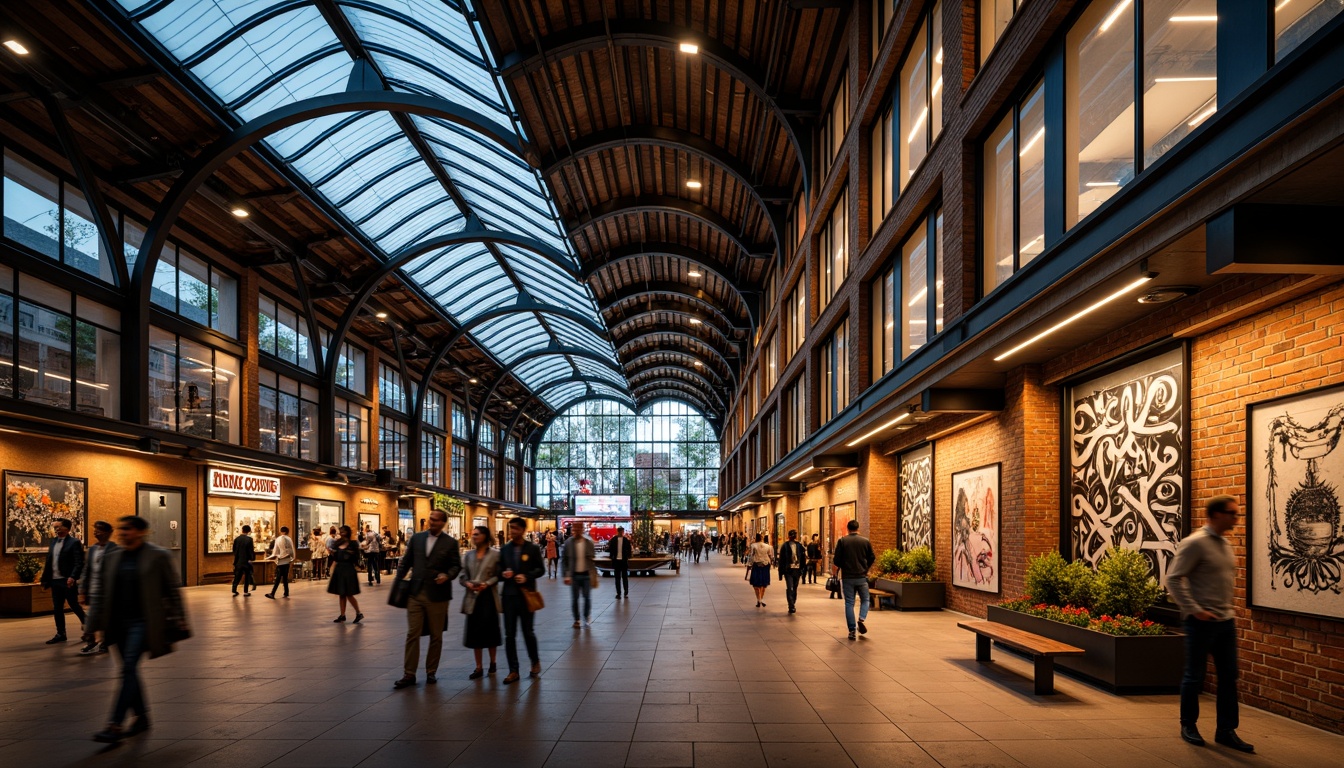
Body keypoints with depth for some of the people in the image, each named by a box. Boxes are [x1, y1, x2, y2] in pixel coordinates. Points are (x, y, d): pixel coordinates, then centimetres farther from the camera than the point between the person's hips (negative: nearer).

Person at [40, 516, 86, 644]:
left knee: (74, 605, 0)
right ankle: (60, 634, 16)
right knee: (57, 609, 9)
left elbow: (79, 563, -15)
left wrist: (73, 577, -26)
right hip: (55, 581, 7)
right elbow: (48, 562, 15)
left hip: (68, 581, -7)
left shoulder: (74, 542, -8)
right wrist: (45, 579, 11)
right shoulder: (53, 542, 13)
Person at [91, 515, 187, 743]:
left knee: (129, 669, -13)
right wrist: (98, 622, 14)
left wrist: (177, 622, -5)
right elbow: (103, 592, 16)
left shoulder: (158, 556, -5)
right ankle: (142, 716, 26)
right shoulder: (111, 557, 10)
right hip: (118, 622, 6)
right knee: (130, 671, 12)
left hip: (143, 622, -6)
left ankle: (115, 726, -13)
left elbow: (172, 591, -3)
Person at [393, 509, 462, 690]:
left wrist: (447, 575, -20)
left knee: (436, 636, 8)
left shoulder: (450, 543, -1)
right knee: (412, 634, 0)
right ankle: (409, 674, 5)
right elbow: (406, 561, 10)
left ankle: (431, 672, 21)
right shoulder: (416, 538, 7)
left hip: (437, 595, -1)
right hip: (415, 593, 2)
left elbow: (456, 565, -1)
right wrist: (398, 582, 4)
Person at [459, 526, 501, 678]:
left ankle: (492, 663, 26)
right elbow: (463, 576, 9)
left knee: (490, 630, 6)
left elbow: (498, 575, -6)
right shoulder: (469, 555, 9)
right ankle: (478, 668, 13)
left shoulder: (495, 554, -3)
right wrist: (468, 583, -11)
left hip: (489, 596, -3)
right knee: (475, 632, 5)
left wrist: (487, 583, -20)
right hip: (473, 597, 3)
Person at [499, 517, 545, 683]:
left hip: (526, 594, -3)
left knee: (528, 632, 5)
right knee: (509, 634, 3)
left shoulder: (533, 549, -1)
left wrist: (527, 576, -15)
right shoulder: (504, 549, 8)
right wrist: (503, 574, -10)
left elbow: (540, 569, 1)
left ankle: (535, 662, 28)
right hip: (509, 595, 3)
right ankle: (513, 670, 10)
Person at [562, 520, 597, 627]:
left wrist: (594, 576, 3)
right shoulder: (568, 543, -4)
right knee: (574, 599, 4)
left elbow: (593, 560, 5)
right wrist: (566, 575, -10)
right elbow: (563, 560, -1)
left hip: (586, 575, 1)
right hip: (574, 575, -1)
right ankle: (576, 620, 18)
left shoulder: (589, 542, -1)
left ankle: (587, 617, 25)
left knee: (587, 597, 4)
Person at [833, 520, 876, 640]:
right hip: (862, 577, 0)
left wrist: (835, 572, 11)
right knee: (865, 600, 17)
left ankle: (852, 630, 2)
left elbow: (837, 560, -5)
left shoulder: (842, 541, -3)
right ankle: (862, 619, -8)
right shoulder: (866, 542, 0)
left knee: (849, 603, 6)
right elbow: (872, 559, 7)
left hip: (847, 577, 0)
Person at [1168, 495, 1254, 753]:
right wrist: (1194, 610, -19)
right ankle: (1188, 725, 21)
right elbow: (1174, 579, -17)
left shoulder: (1225, 544, 10)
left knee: (1228, 676, 10)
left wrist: (1227, 606, 13)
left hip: (1225, 620, 7)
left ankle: (1226, 731, 20)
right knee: (1195, 675, 5)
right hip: (1202, 622, -7)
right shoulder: (1195, 543, -14)